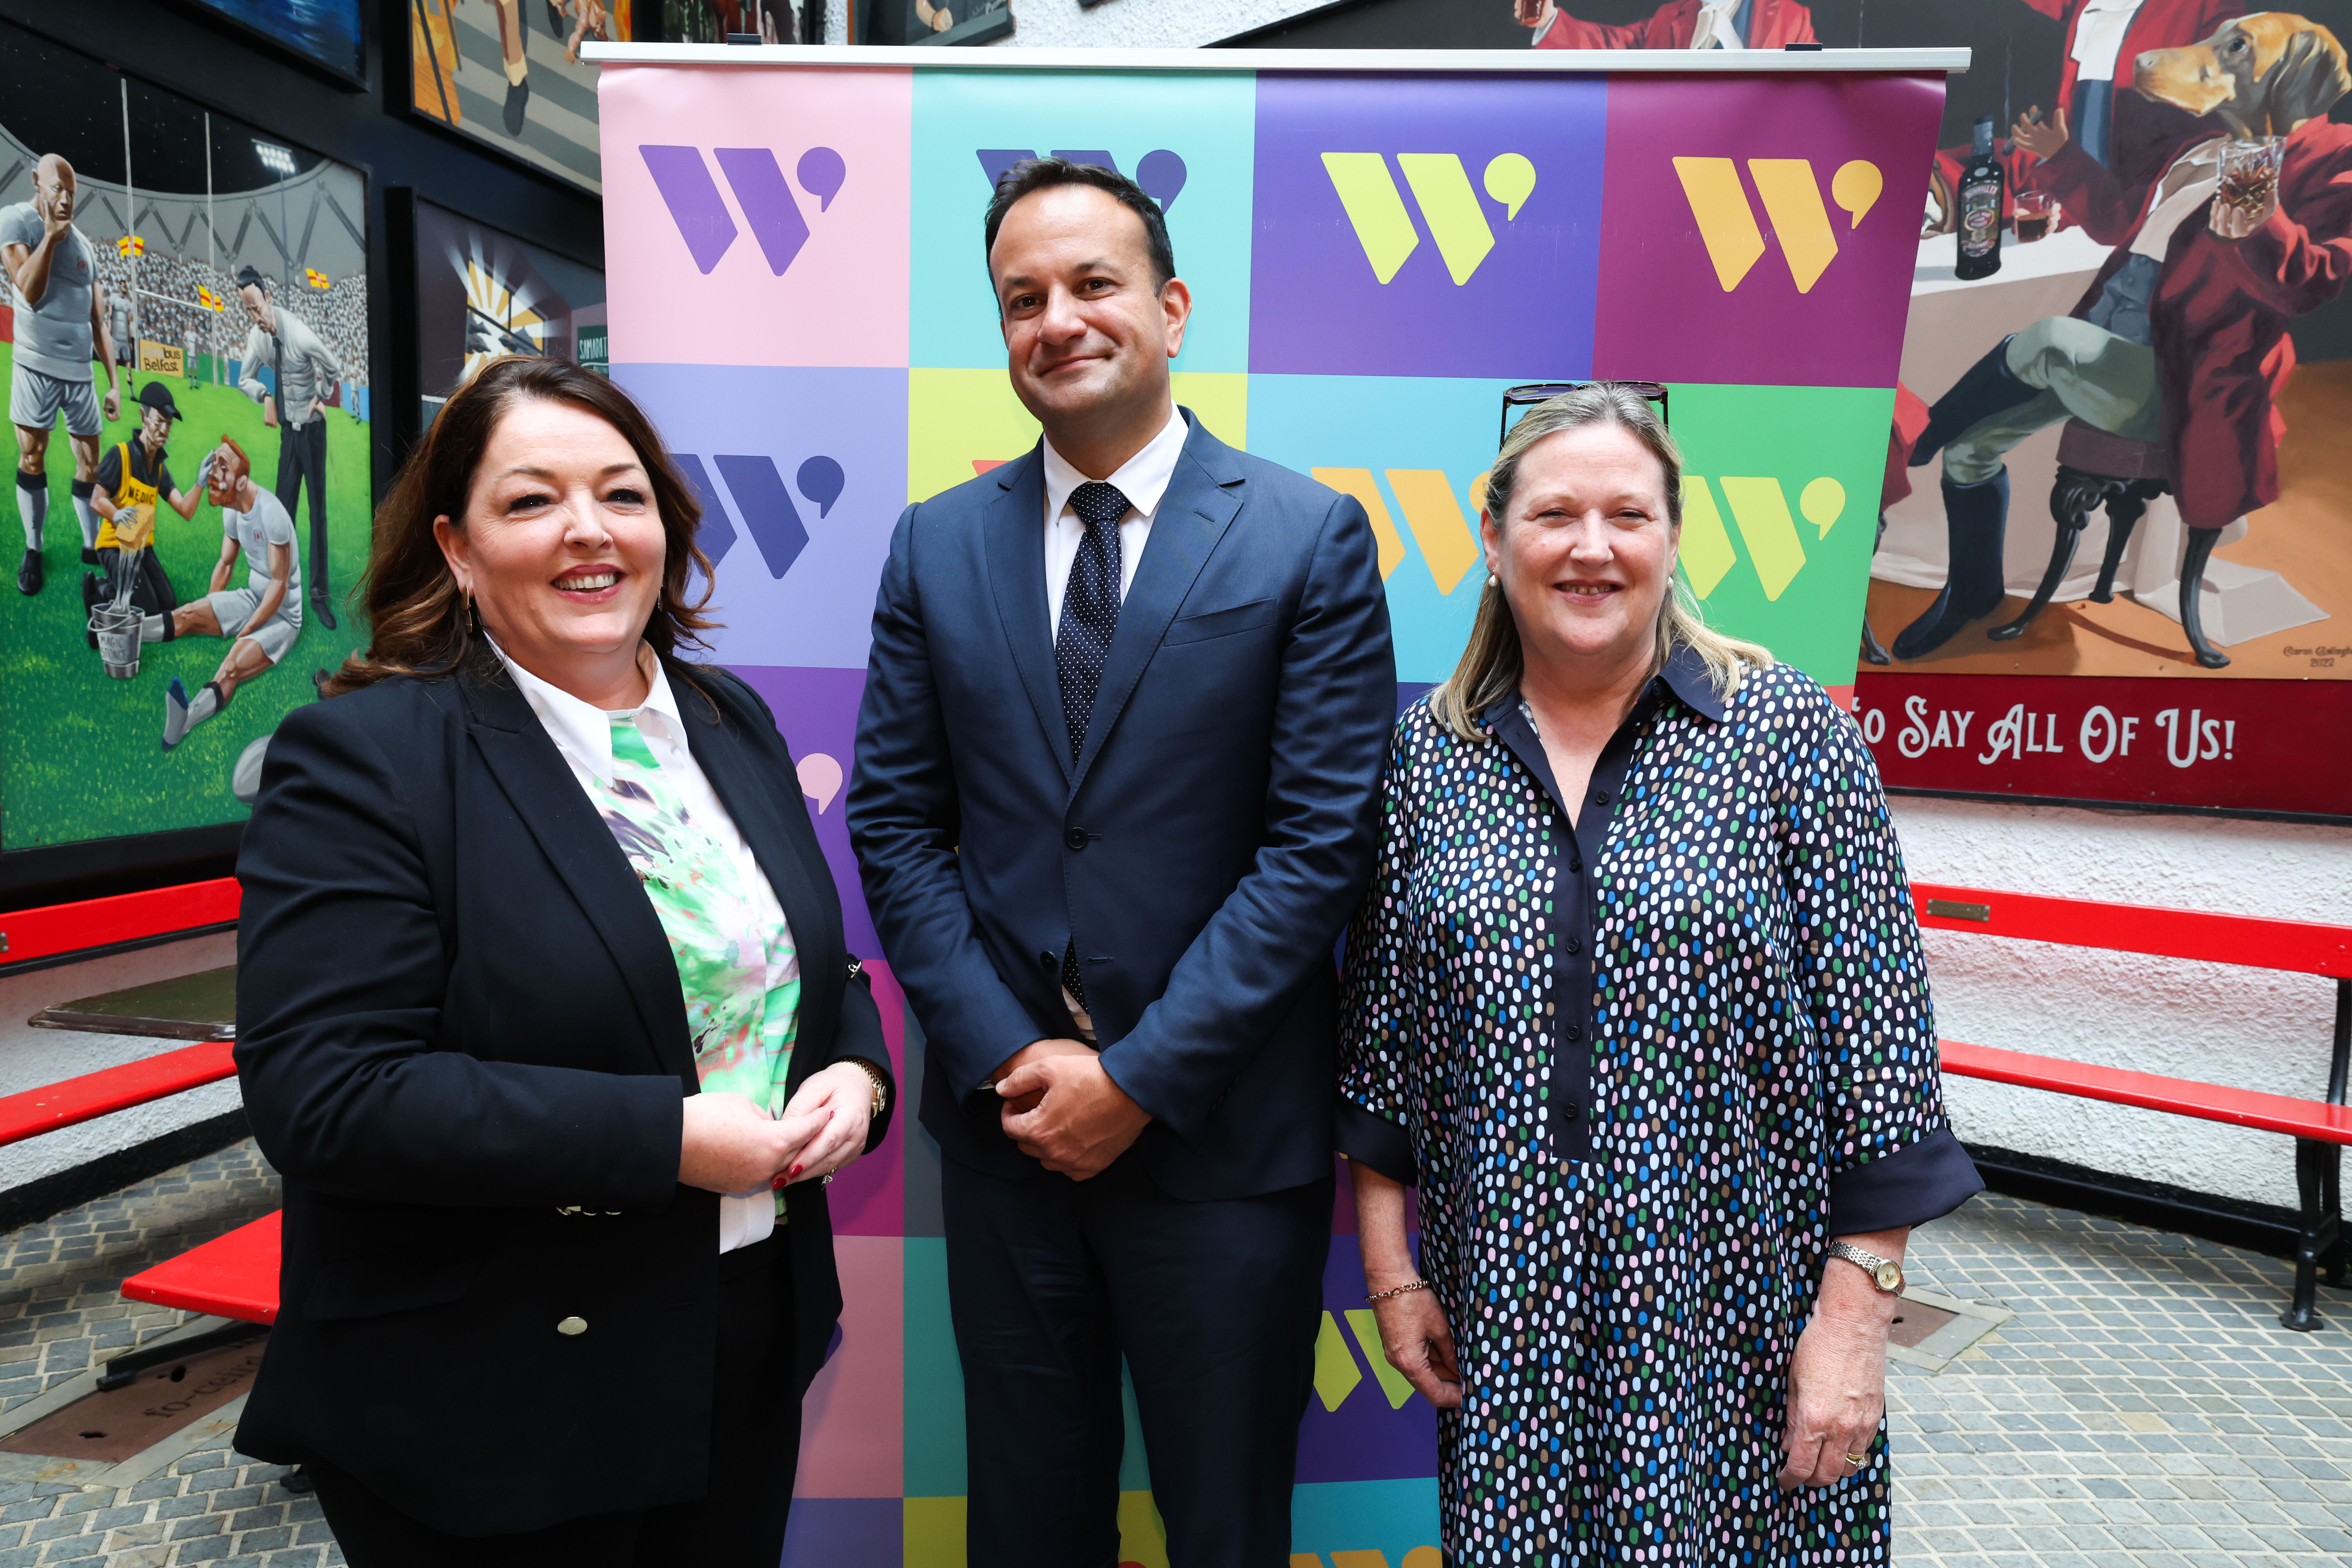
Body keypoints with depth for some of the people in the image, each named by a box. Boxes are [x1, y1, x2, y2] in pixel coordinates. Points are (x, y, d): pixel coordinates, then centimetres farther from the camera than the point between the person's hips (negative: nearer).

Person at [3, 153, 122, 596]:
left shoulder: (85, 244, 12)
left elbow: (99, 322, 13)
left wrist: (114, 382, 9)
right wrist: (51, 234, -15)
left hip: (81, 369, 4)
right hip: (37, 364, -4)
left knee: (89, 465, 8)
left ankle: (92, 547, 19)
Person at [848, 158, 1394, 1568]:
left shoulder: (1310, 537, -7)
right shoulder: (938, 545, 4)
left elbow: (1322, 842, -11)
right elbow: (893, 823, 2)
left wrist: (1139, 1076, -13)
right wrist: (1006, 1056, -8)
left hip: (1222, 1135, -2)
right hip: (1005, 1119, 3)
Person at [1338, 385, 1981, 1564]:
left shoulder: (1788, 734, -7)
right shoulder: (1426, 756, 0)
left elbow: (1877, 1037, -7)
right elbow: (1379, 1037, 3)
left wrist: (1856, 1313, -9)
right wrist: (1390, 1269, 3)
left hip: (1739, 1310, -1)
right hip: (1505, 1317, 2)